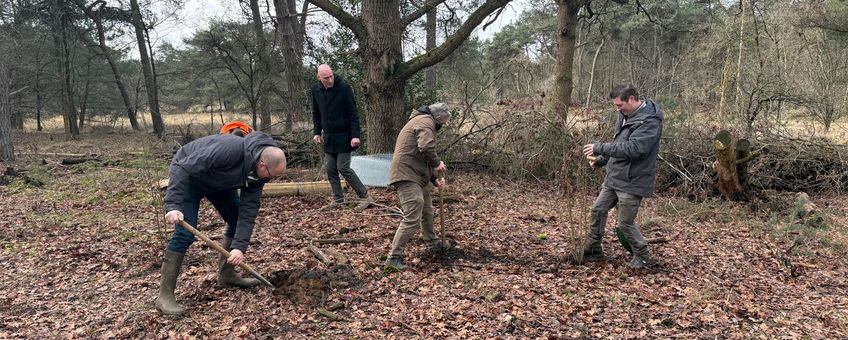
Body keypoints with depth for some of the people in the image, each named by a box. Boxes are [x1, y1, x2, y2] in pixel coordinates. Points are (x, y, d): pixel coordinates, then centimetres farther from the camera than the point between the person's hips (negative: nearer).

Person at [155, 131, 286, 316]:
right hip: (187, 176, -7)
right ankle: (164, 295, -11)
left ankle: (226, 275, 20)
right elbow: (183, 168, -38)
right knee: (185, 233, -17)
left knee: (237, 221, 4)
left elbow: (248, 210, -17)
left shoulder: (259, 171, -17)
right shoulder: (230, 149, -40)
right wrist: (173, 206, -43)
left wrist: (240, 247, -24)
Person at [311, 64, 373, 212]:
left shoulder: (344, 87, -14)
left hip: (344, 136, -6)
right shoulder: (316, 90, 3)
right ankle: (338, 200, 18)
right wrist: (316, 132, 7)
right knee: (330, 169, 6)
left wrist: (355, 135, -19)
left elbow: (353, 113, -14)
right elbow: (316, 113, 15)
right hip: (329, 137, 6)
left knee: (343, 168, -10)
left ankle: (365, 198, -2)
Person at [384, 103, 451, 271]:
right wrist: (437, 163, -8)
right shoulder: (426, 121, -8)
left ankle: (433, 244, 43)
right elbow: (426, 147, -26)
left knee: (426, 211, 24)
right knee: (412, 218, -13)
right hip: (408, 177, -11)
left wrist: (434, 178, 15)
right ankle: (394, 257, -9)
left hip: (417, 176, 11)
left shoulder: (421, 121, 25)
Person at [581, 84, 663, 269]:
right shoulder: (626, 116, 8)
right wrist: (601, 160, 9)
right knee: (598, 210, 13)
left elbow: (632, 148, -32)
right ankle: (593, 251, 27)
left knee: (626, 222, 1)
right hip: (614, 177, 9)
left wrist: (600, 148, -30)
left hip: (632, 182, -9)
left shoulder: (650, 121, -21)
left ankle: (642, 257, 23)